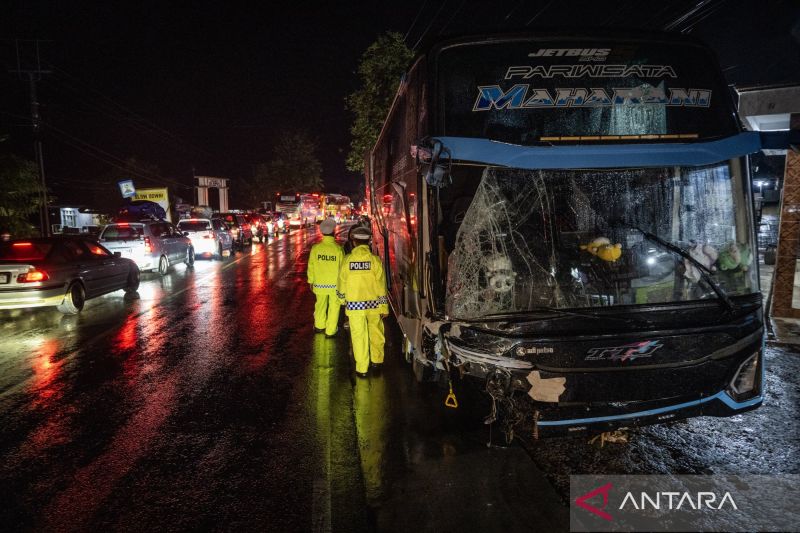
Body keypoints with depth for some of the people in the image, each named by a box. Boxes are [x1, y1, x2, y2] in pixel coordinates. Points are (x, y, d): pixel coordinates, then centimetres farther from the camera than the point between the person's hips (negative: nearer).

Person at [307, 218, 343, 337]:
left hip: (320, 283, 2)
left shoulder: (315, 248, -10)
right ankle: (330, 331, 21)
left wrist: (311, 281, 13)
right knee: (334, 306, 13)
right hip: (335, 283, -2)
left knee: (320, 304, 22)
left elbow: (311, 266, -1)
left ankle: (319, 326, 40)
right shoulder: (338, 249, -15)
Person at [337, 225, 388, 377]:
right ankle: (376, 359, 32)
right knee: (376, 332, 20)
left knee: (358, 335, 8)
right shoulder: (375, 259, -9)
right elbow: (381, 286, -8)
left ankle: (362, 369, 14)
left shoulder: (347, 260, -6)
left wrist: (342, 299, 22)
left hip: (354, 304, 0)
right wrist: (384, 307, -1)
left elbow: (342, 282, 4)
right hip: (373, 303, 0)